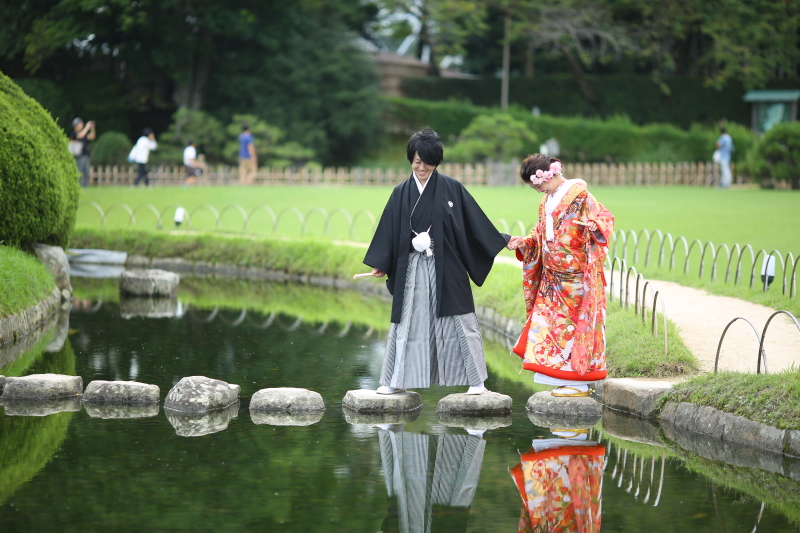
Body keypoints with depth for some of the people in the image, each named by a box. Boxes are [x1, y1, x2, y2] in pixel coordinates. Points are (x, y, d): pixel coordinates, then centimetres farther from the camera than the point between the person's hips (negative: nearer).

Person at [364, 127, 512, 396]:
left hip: (446, 267, -2)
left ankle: (476, 381, 4)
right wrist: (380, 264, 5)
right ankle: (394, 381, 15)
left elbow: (475, 222, 3)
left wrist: (499, 243, 1)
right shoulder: (401, 193, 5)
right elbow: (389, 231, 8)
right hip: (412, 269, 2)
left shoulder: (451, 188, -1)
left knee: (459, 320, -1)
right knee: (407, 322, 8)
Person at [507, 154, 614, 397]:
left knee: (575, 321, -6)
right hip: (552, 276, 8)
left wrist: (595, 225, -34)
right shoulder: (546, 202, 16)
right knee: (551, 321, 6)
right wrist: (524, 243, 7)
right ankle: (568, 378, 11)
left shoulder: (579, 195, -9)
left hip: (576, 275, -8)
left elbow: (605, 217, -14)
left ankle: (580, 383, -1)